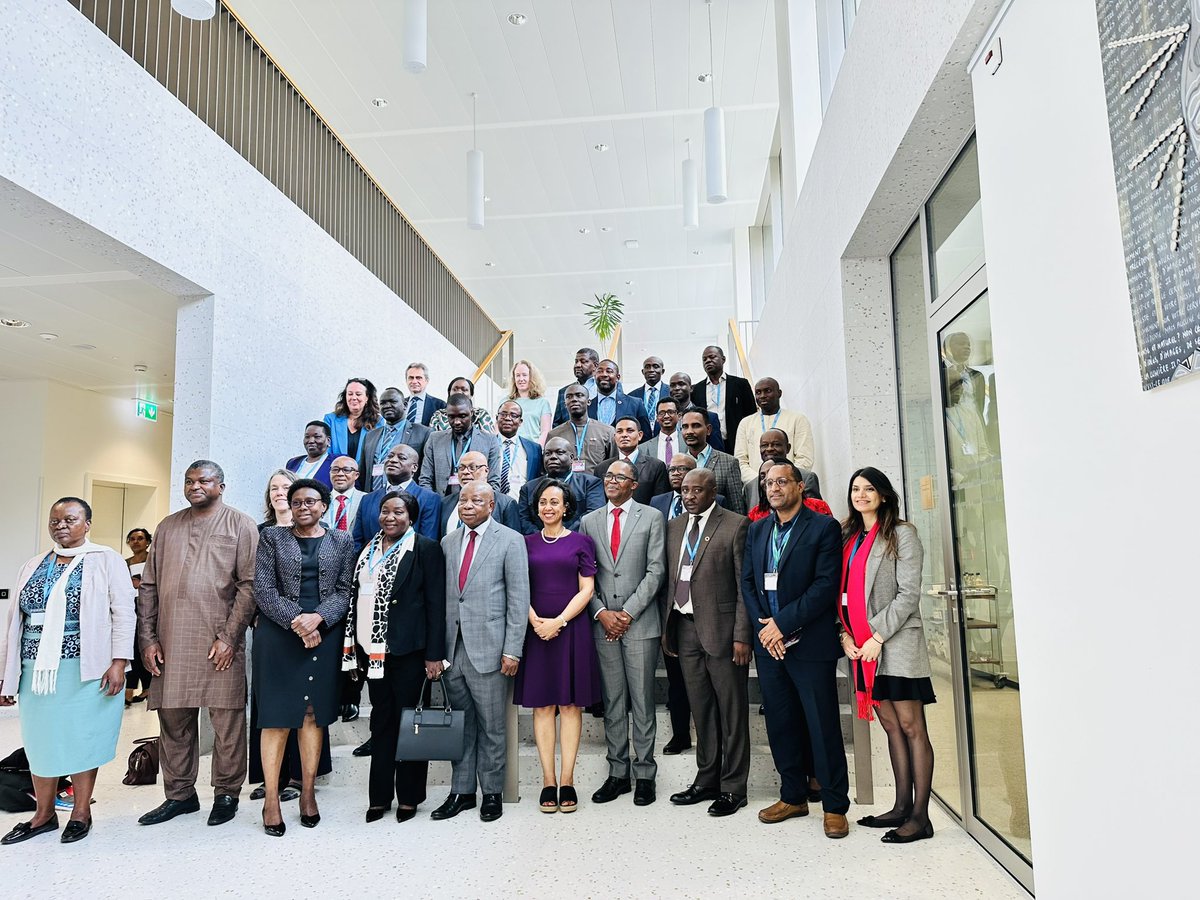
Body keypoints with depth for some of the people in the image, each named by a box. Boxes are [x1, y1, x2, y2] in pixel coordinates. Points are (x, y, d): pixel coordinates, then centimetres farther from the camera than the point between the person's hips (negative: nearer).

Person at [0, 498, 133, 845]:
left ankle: (81, 812, 16)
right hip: (38, 668, 5)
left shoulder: (106, 560, -1)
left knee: (82, 736, 2)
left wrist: (119, 661, -15)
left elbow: (123, 612, -7)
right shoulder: (33, 566, 14)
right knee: (41, 738, 8)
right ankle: (44, 814, 24)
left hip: (86, 669, -4)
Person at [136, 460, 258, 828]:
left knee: (227, 720, 2)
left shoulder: (240, 525, 1)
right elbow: (149, 586, 14)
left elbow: (249, 584, -6)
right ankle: (179, 794, 25)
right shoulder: (168, 527, 15)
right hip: (170, 643, 4)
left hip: (220, 644, -4)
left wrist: (229, 637, -12)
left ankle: (226, 794, 16)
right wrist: (147, 639, 5)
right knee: (174, 720, 11)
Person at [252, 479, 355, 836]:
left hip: (324, 635, 1)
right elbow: (264, 589, -2)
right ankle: (271, 799, 7)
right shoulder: (272, 538, 5)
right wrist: (296, 620, -13)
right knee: (277, 715, 0)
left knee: (313, 714, 6)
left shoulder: (342, 541, 8)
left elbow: (343, 591, 3)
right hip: (279, 635, -1)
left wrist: (318, 617, -14)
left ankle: (308, 792, 14)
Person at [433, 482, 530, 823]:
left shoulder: (510, 540, -3)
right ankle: (461, 792, 25)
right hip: (452, 648, 4)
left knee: (491, 726, 6)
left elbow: (519, 598, -6)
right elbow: (442, 595, 12)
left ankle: (492, 793, 20)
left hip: (488, 648, -4)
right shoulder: (448, 542, 12)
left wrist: (512, 649, -11)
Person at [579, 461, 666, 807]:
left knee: (643, 701, 3)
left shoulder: (651, 518, 2)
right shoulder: (589, 521, 11)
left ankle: (644, 775, 14)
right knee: (612, 703, 9)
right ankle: (618, 773, 20)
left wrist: (628, 612, -10)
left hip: (640, 623, -3)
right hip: (602, 623, 3)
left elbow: (655, 570, -4)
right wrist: (601, 612, -5)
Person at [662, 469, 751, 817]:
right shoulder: (674, 527, 12)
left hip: (721, 629, -5)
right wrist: (666, 627, 10)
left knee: (732, 710, 4)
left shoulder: (736, 525, -6)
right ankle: (707, 780, 26)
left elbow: (746, 585, -8)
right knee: (701, 709, 14)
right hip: (685, 628, 5)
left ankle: (733, 787, 16)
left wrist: (742, 635, -12)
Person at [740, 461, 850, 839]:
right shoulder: (757, 530, 13)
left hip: (811, 642, -5)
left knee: (822, 724, 1)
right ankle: (793, 796, 28)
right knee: (781, 723, 13)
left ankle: (835, 805, 15)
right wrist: (763, 625, -3)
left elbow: (826, 584, -13)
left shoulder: (823, 527, -5)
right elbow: (747, 581, 11)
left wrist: (783, 622, -15)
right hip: (768, 642, 5)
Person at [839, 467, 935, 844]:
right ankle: (902, 807, 22)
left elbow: (909, 594, -10)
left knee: (911, 726, -2)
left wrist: (877, 636, -15)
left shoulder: (901, 534, -4)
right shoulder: (848, 538, 15)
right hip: (860, 647, 6)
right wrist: (844, 633, 1)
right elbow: (843, 592, 15)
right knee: (891, 726, 13)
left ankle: (920, 816, 4)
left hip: (896, 643, -6)